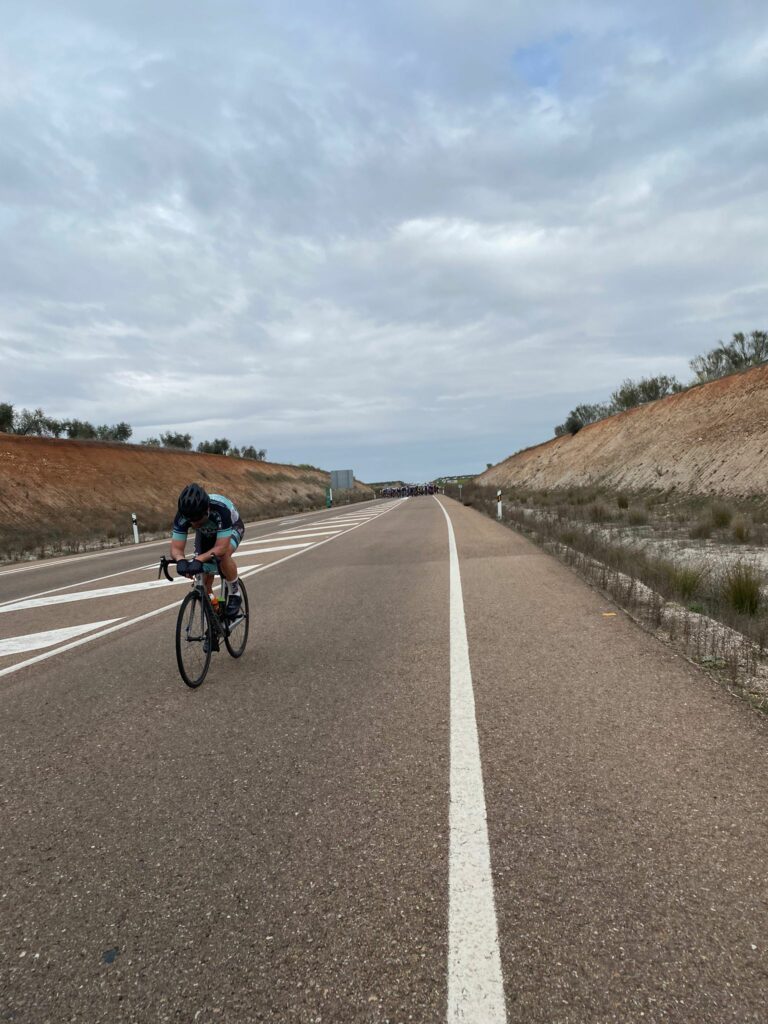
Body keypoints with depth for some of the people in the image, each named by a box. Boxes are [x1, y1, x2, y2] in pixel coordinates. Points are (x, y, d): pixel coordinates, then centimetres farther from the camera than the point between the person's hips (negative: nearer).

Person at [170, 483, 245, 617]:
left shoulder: (221, 509, -44)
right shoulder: (183, 514, -33)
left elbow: (221, 548, -45)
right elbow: (176, 548, -32)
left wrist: (199, 559, -59)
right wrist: (180, 560, -54)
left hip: (231, 528, -4)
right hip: (206, 533, 4)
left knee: (223, 556, -34)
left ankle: (235, 594, -11)